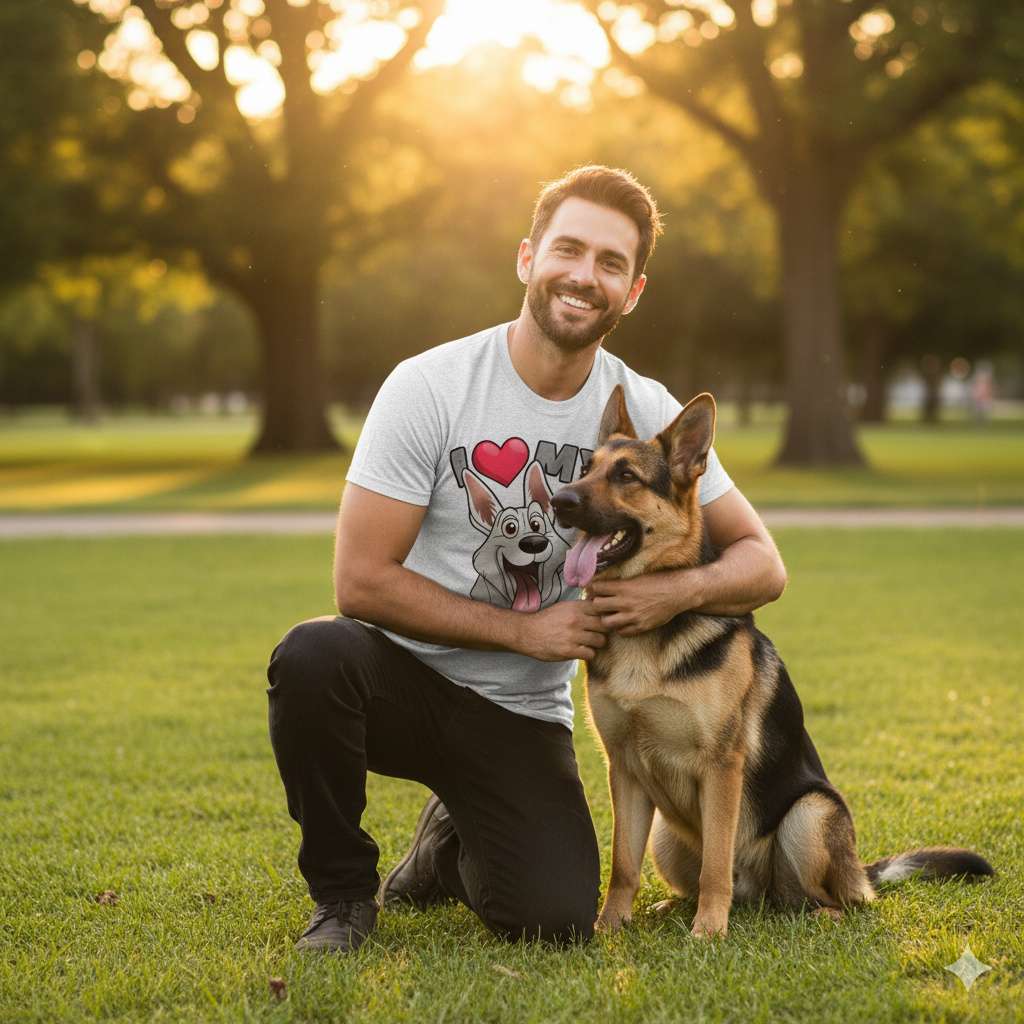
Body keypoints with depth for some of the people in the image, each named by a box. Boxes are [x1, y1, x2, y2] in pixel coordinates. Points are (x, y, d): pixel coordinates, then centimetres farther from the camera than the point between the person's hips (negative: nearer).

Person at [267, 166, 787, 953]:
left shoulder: (647, 415, -3)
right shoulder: (429, 387, -13)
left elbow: (763, 564, 0)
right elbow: (361, 581, -15)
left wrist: (679, 591, -22)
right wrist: (523, 628, -18)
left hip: (523, 714, 2)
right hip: (405, 674, -2)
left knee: (557, 921, -18)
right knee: (312, 657, -36)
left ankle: (452, 847, 21)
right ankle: (342, 891, -8)